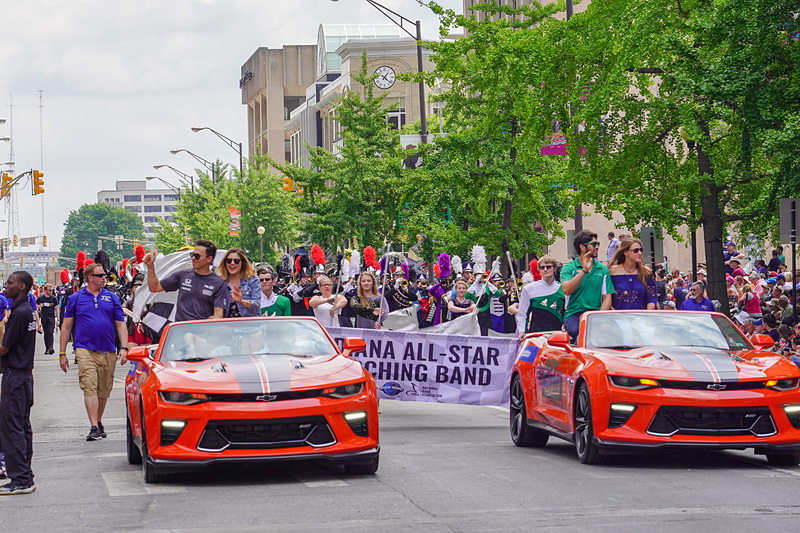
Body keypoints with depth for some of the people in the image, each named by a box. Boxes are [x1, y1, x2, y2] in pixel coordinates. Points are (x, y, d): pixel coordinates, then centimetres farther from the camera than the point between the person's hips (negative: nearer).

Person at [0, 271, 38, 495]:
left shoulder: (20, 313, -17)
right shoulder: (26, 310, 13)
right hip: (24, 373, 10)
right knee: (22, 426, 13)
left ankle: (20, 480, -8)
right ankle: (24, 475, 17)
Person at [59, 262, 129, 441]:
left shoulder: (112, 298, 11)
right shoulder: (76, 298, 6)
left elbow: (121, 325, 10)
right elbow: (66, 327, 9)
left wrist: (124, 348, -3)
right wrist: (62, 354, 5)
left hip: (108, 351, 3)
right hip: (85, 350, -3)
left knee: (104, 391, 9)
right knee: (89, 388, -14)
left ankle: (99, 422, 27)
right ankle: (94, 427, -19)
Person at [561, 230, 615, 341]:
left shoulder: (603, 269, 15)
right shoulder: (569, 268, 6)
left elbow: (607, 297, 8)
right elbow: (566, 290, -14)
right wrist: (584, 270, -19)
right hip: (574, 314, -2)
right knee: (575, 330, -35)